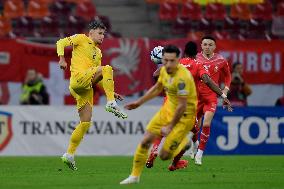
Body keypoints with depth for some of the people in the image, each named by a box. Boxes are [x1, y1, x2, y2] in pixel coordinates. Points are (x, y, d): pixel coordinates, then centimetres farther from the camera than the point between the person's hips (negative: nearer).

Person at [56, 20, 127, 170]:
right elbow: (61, 43, -3)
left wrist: (111, 92, 21)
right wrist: (62, 59, -20)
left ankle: (69, 155, 7)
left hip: (86, 88, 8)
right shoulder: (81, 39, 7)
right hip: (78, 78, -8)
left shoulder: (98, 52, 28)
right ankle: (111, 104, -26)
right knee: (107, 69, -23)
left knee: (85, 122, 3)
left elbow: (98, 78, 30)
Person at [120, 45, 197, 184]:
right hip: (168, 109, 7)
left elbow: (182, 106, -25)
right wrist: (139, 102, 20)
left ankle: (184, 142, 25)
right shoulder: (164, 70, -2)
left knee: (164, 156, -6)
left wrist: (170, 126, -19)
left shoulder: (182, 77, -29)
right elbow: (157, 88, 19)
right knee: (145, 141, -1)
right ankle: (135, 176, 15)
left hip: (184, 115, -7)